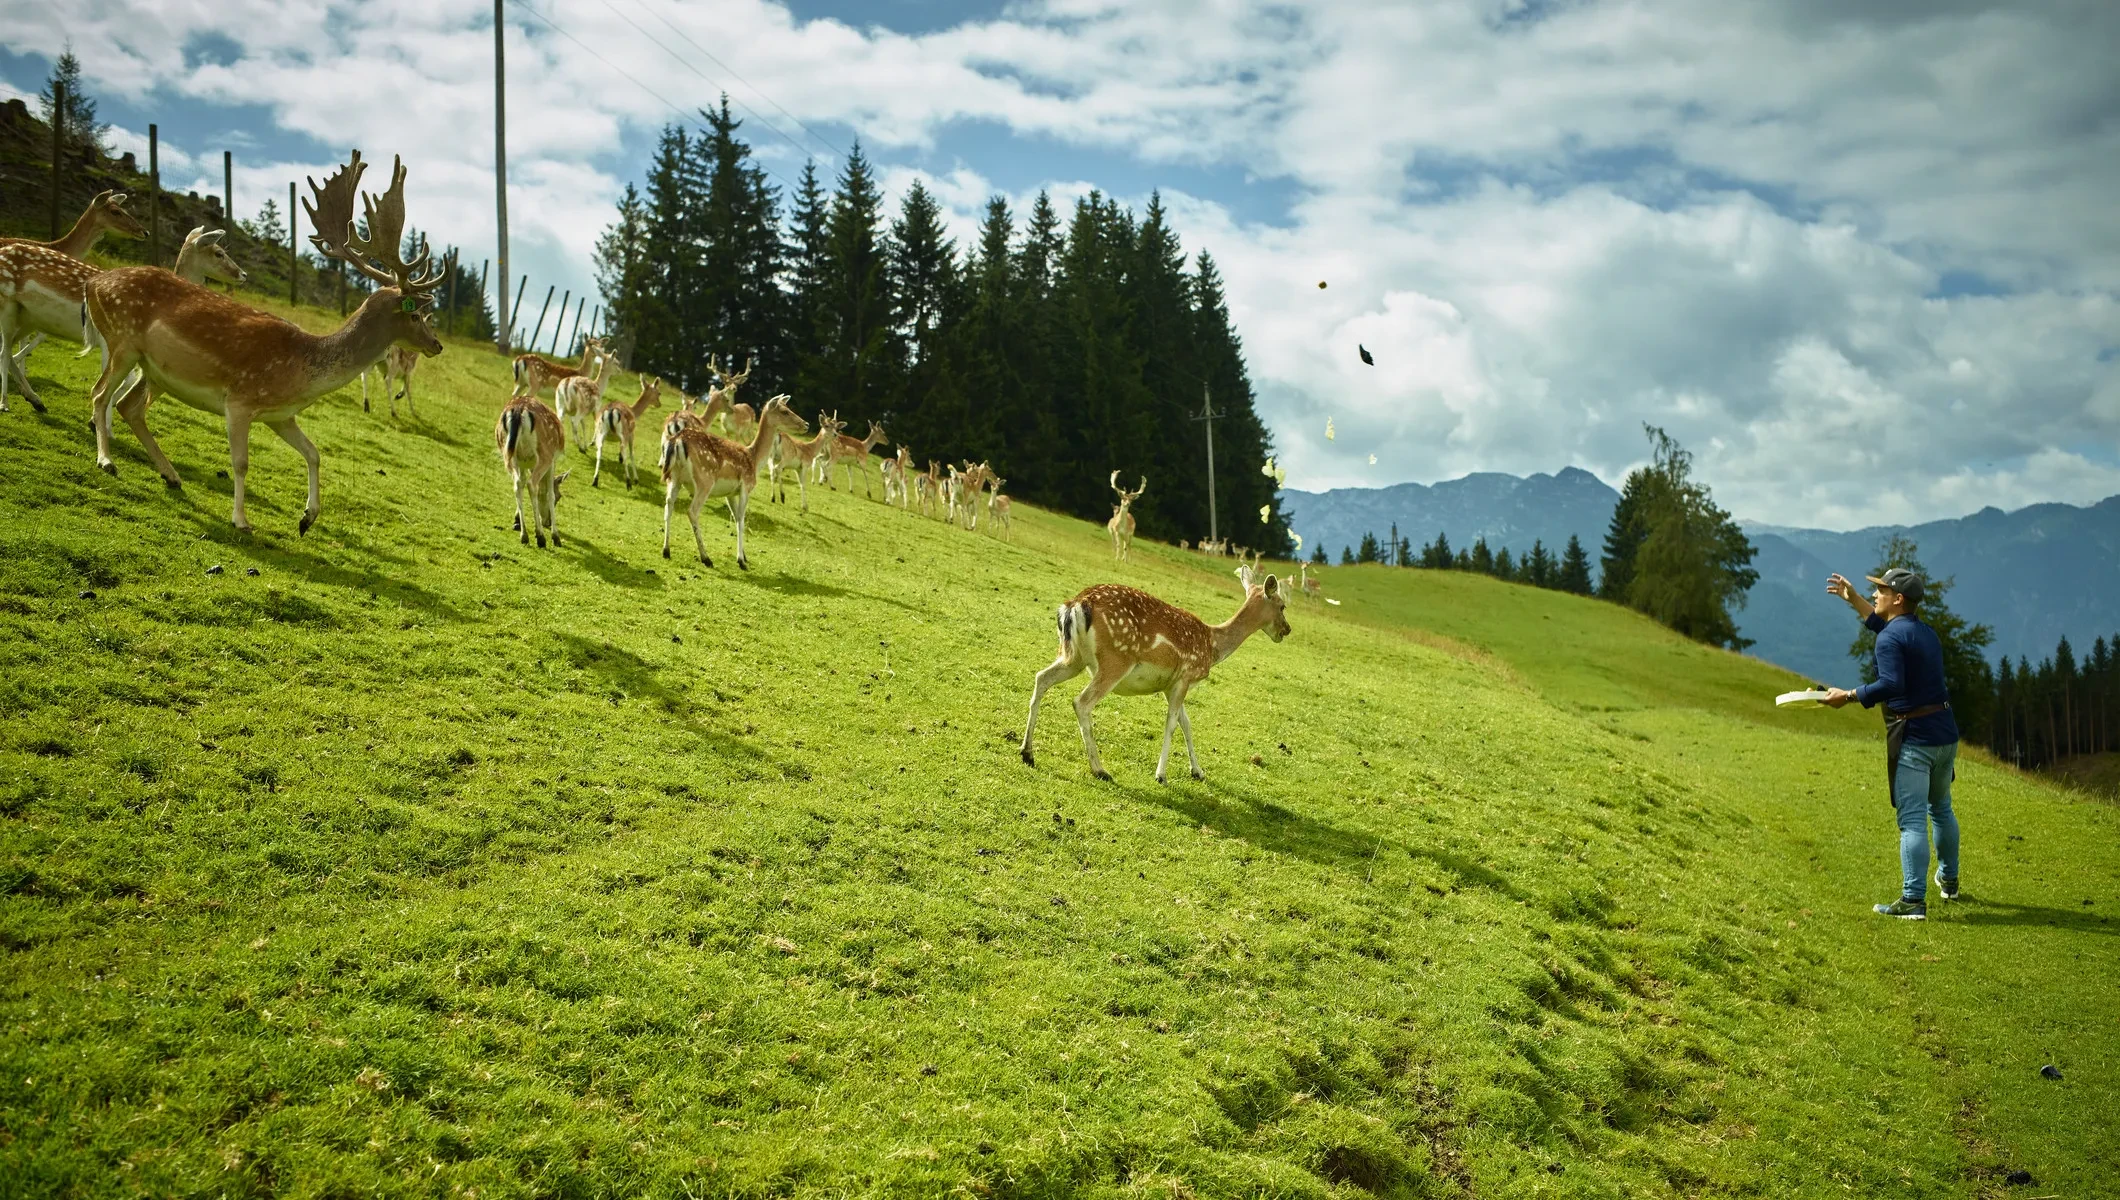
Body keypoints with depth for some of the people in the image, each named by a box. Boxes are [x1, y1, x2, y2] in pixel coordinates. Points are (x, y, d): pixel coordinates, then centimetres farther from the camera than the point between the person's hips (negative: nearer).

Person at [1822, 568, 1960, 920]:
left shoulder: (1890, 639, -14)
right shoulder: (1925, 632, 15)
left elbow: (1890, 685, -27)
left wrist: (1848, 696, -20)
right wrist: (1852, 598, 33)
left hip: (1913, 739, -9)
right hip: (1945, 734, 9)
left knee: (1912, 820, -9)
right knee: (1941, 809, 26)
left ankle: (1913, 900, -12)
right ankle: (1949, 880, 42)